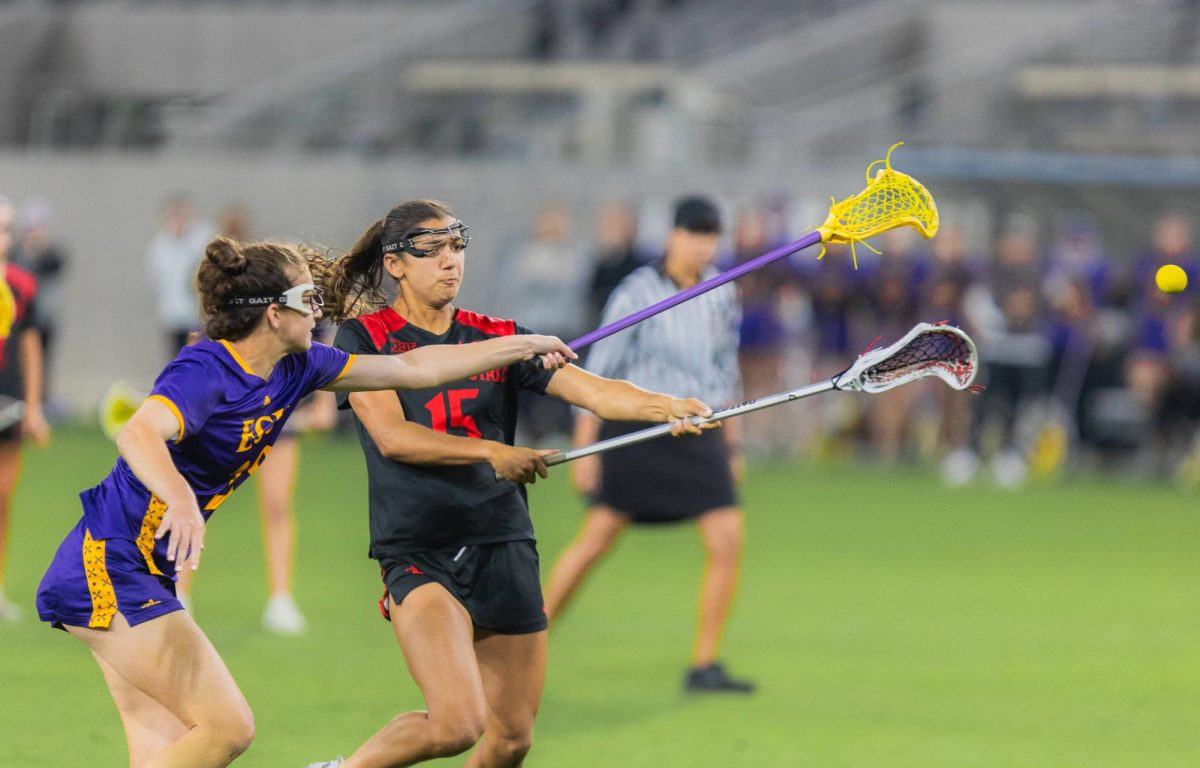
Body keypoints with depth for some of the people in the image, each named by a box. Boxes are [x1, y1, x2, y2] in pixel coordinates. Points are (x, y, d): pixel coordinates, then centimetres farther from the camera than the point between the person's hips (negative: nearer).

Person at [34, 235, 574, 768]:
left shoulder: (294, 368, 6)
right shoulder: (206, 372, -20)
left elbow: (412, 369, 15)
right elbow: (138, 435, -39)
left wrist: (522, 347, 17)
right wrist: (181, 498, -58)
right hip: (109, 567, -9)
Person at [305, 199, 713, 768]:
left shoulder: (499, 339, 10)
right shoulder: (364, 338, 1)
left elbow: (594, 391, -3)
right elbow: (391, 436, -12)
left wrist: (666, 406, -22)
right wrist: (489, 452, -23)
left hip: (505, 548, 5)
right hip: (419, 554, -5)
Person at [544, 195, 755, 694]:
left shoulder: (721, 293, 5)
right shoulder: (637, 294, -11)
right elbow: (597, 372, -8)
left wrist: (732, 444, 16)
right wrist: (583, 448, -10)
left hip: (699, 435, 4)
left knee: (728, 542, -8)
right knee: (595, 542, -2)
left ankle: (704, 667, 0)